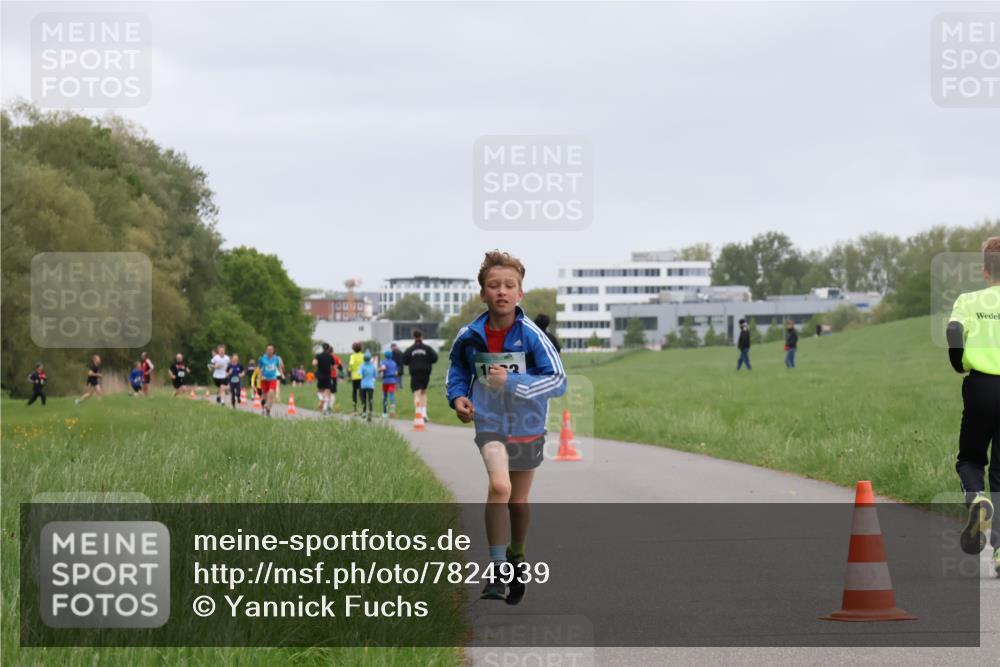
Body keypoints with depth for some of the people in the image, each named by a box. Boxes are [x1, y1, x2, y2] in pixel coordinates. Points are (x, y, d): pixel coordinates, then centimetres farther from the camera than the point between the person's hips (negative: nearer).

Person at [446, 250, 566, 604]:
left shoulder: (531, 336, -15)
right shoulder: (469, 336, -8)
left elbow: (558, 381, -17)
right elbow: (458, 367, 15)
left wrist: (511, 383, -26)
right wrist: (457, 395, -3)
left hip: (527, 427, 1)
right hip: (490, 424, -1)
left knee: (518, 501, 16)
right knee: (499, 486, -25)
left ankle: (517, 558, 42)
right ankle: (497, 571, -19)